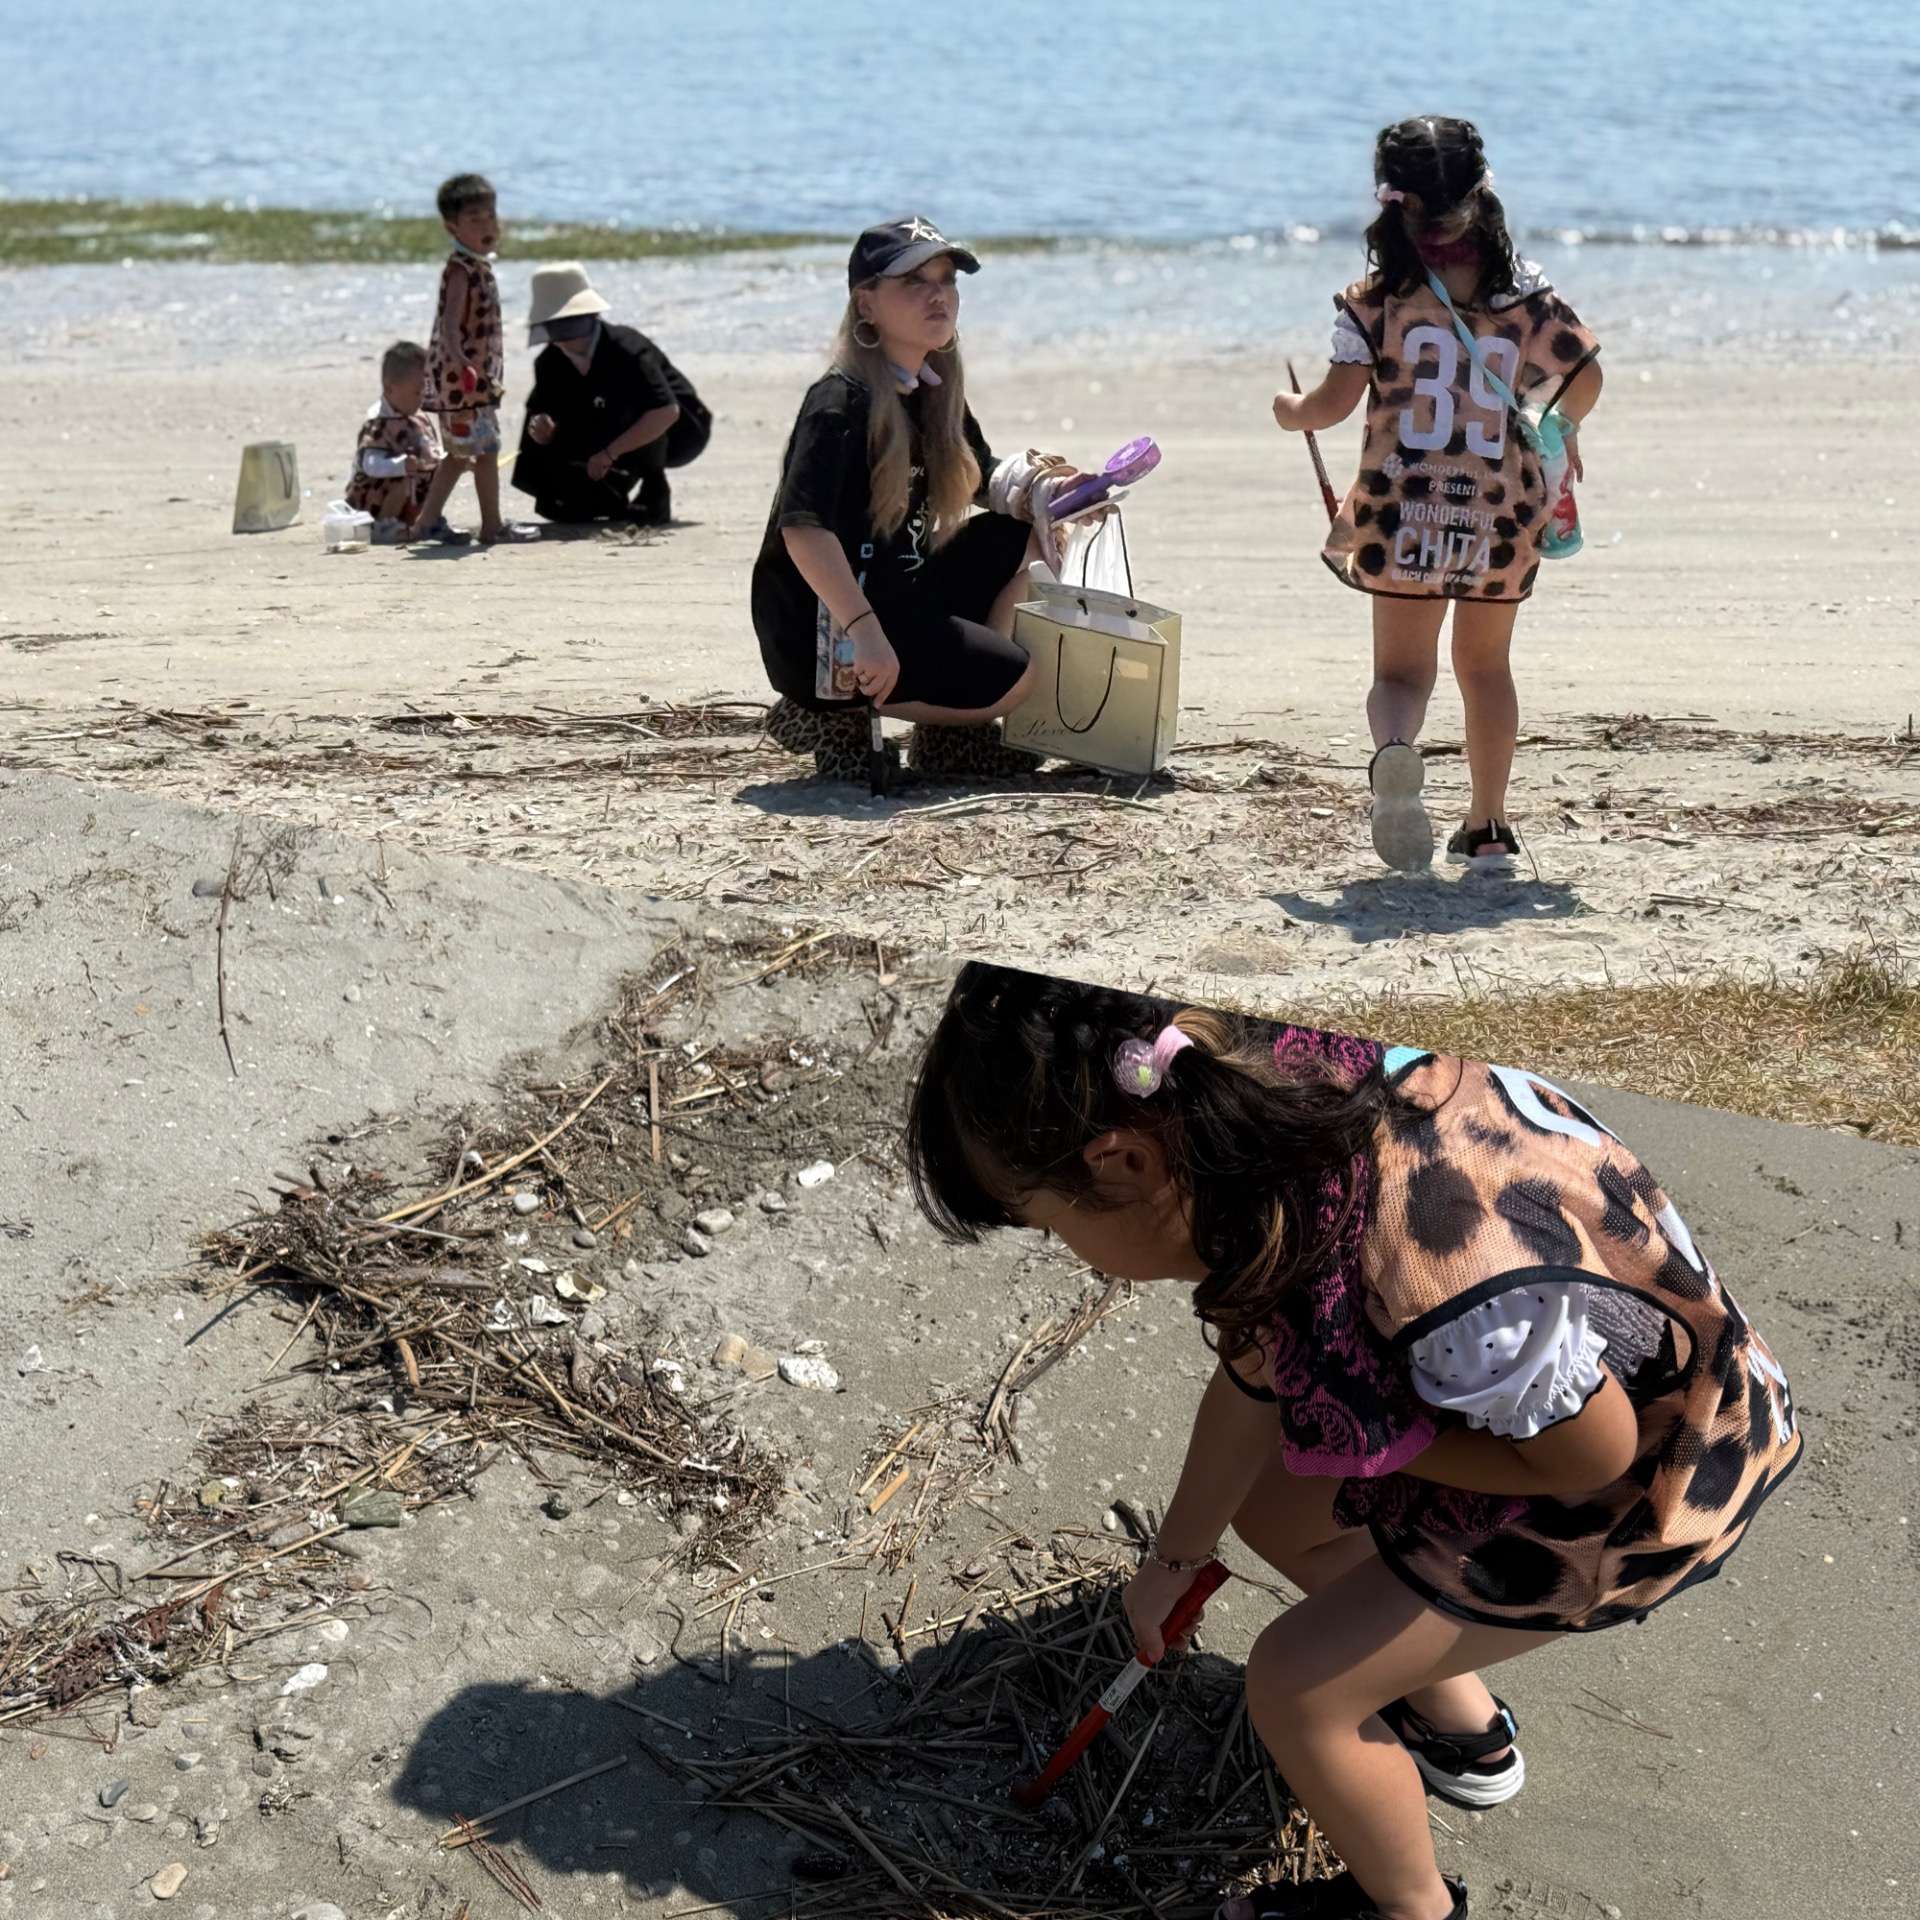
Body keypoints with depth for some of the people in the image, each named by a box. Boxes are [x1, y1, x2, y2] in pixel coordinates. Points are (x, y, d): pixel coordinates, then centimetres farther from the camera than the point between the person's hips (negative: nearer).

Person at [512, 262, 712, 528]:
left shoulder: (625, 348, -30)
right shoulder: (551, 364, -10)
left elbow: (666, 412, -41)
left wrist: (609, 453, -41)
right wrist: (543, 431, -30)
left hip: (680, 429, -6)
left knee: (629, 408, -38)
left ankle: (656, 495, -20)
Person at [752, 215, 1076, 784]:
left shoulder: (934, 395, 10)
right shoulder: (843, 400, -18)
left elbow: (983, 482, 21)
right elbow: (803, 529, -30)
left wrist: (1028, 485, -3)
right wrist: (864, 631, -39)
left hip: (897, 598, 9)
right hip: (820, 634, -9)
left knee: (1022, 534, 13)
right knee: (1017, 681, -12)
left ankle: (953, 731, 9)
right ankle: (828, 713, -3)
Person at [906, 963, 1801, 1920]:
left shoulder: (1442, 1281, -44)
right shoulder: (1273, 1117, -18)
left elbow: (1592, 1457, -24)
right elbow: (1251, 1377, 1)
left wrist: (1377, 1445, -12)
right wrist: (1175, 1557, 15)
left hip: (1644, 1477, -7)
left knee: (1296, 1684, -3)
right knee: (1270, 1507, 18)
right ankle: (1467, 1732, 40)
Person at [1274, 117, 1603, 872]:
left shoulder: (1376, 297, -4)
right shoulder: (1524, 289, 3)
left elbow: (1336, 400, -8)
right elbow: (1584, 374, 2)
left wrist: (1291, 412, 13)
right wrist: (1560, 432, 23)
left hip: (1404, 507, -2)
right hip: (1501, 509, 2)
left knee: (1401, 667, 4)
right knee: (1485, 666, 17)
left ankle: (1394, 751, -30)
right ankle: (1488, 827, 20)